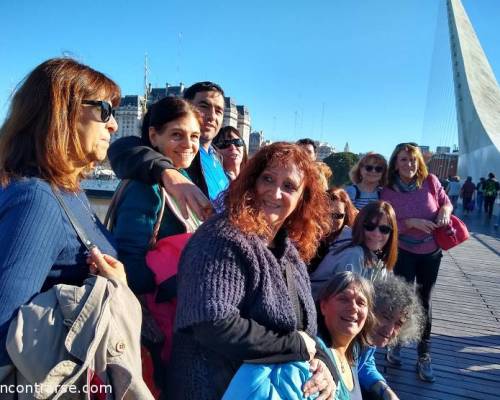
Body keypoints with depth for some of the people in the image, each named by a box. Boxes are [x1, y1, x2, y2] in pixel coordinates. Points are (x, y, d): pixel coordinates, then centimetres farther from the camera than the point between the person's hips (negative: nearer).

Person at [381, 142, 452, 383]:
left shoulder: (430, 181, -9)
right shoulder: (388, 192, -12)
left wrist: (445, 211, -16)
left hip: (431, 253, 2)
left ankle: (424, 355, 25)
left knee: (424, 301, 11)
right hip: (404, 253, -2)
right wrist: (411, 222, -25)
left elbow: (446, 201, 6)